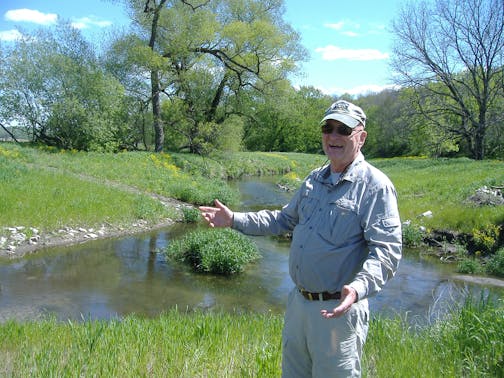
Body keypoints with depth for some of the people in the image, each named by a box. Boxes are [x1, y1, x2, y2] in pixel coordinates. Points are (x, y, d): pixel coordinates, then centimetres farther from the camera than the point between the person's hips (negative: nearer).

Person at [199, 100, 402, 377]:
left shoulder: (375, 185, -15)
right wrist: (234, 219, 13)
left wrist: (359, 287, -40)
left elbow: (386, 250, -22)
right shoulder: (314, 179, 9)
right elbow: (284, 219, 20)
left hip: (338, 309, -7)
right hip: (298, 302, 8)